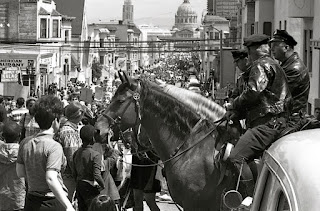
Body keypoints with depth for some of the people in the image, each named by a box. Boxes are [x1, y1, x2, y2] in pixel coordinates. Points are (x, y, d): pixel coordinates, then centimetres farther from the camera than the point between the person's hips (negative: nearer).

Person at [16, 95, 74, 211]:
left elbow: (20, 173, 10)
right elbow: (51, 179, -26)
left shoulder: (25, 142, 4)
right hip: (52, 201, -7)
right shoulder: (54, 147, -17)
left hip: (31, 201, 7)